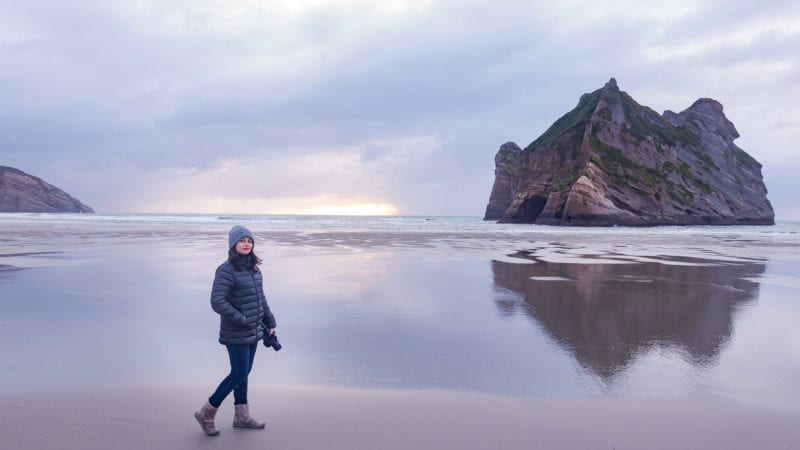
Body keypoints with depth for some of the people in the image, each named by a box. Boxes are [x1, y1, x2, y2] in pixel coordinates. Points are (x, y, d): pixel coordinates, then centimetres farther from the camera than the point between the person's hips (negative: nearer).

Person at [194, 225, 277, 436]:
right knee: (239, 373, -1)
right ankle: (206, 413, 16)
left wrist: (269, 322, 12)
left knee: (243, 372, 16)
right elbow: (217, 302, -23)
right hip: (236, 333, -7)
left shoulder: (253, 268, 7)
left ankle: (242, 415, 29)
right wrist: (241, 320, -20)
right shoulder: (226, 270, -17)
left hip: (253, 331, 7)